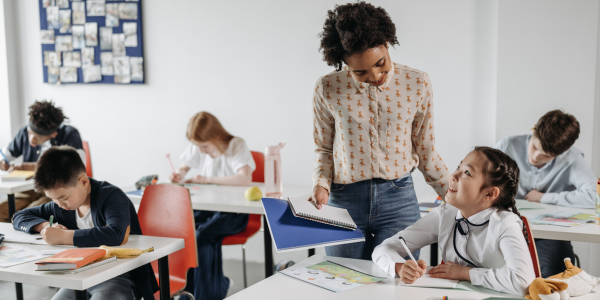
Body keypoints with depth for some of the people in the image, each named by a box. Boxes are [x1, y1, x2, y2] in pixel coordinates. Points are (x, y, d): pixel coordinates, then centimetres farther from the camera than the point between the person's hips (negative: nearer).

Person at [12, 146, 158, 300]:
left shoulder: (111, 196, -16)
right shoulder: (61, 206, 6)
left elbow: (116, 235, -36)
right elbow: (19, 217, 19)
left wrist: (63, 236, -29)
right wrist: (45, 226, -4)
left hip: (121, 277, -7)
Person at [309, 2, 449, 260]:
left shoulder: (417, 84, -1)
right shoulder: (327, 89, -3)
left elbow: (425, 153, 8)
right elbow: (324, 150, 9)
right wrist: (321, 185, -9)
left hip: (398, 200, 0)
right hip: (343, 202, 0)